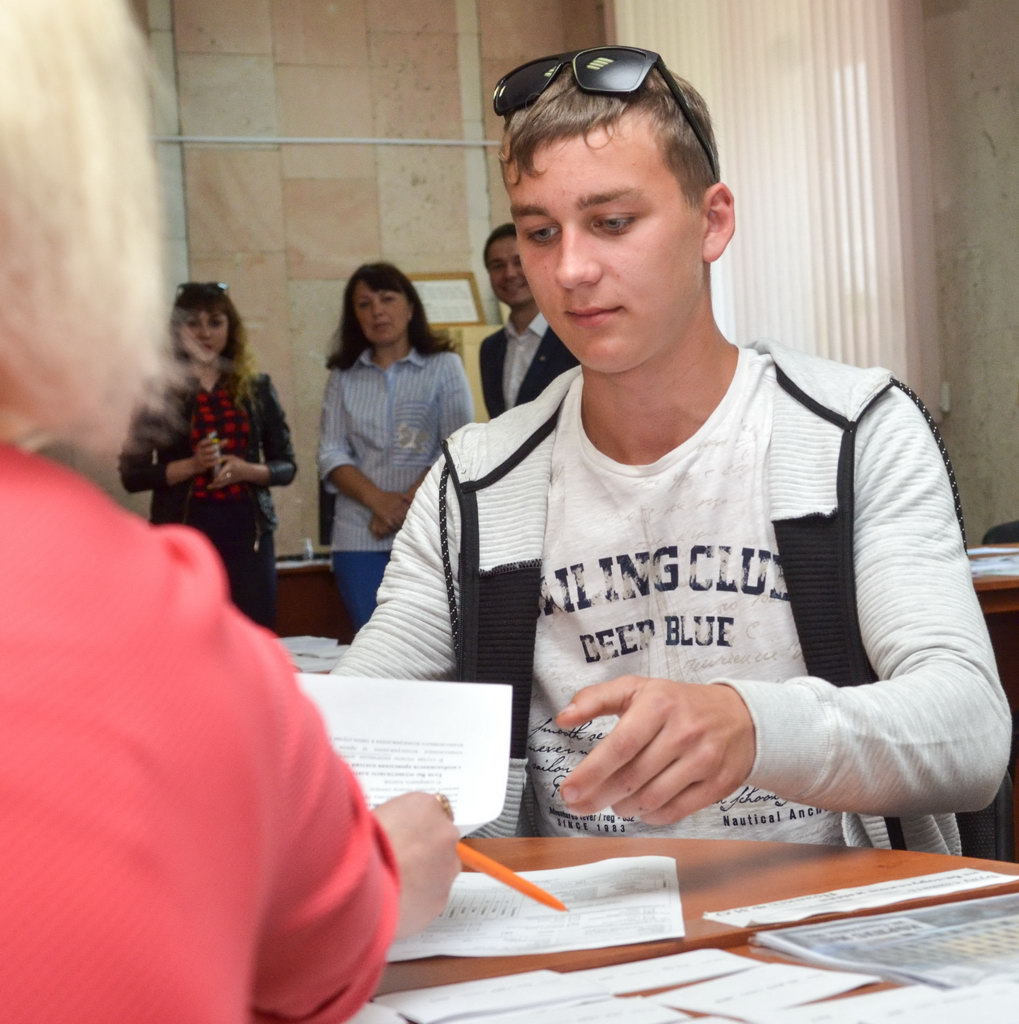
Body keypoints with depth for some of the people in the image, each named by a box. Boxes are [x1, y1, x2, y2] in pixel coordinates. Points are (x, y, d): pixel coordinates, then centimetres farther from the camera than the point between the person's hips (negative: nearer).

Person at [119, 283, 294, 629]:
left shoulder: (257, 388, 9)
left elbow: (286, 465, 11)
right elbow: (132, 475, -1)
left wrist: (247, 470, -9)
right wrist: (191, 465, -15)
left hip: (247, 529, 2)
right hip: (183, 532, -2)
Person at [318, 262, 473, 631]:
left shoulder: (444, 366, 7)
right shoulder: (343, 377, 14)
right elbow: (331, 454, 6)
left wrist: (408, 502, -13)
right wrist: (377, 500, -12)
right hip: (359, 536, 2)